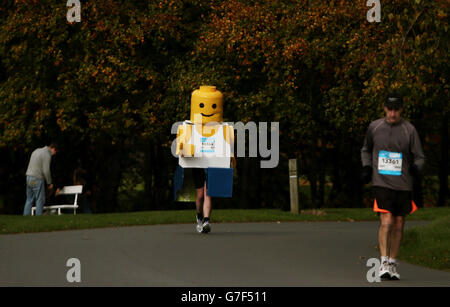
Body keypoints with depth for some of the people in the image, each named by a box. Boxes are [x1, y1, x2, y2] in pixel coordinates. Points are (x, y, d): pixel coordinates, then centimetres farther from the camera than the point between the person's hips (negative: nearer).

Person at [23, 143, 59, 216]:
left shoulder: (37, 151, 16)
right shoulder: (47, 155, -10)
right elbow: (46, 171, -15)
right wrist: (49, 183, -3)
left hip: (29, 177, 8)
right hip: (37, 179, -8)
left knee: (29, 200, 11)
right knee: (40, 200, -2)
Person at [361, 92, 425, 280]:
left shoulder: (409, 130, 1)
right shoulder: (374, 127, 5)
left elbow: (419, 157, 4)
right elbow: (366, 150, 22)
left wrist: (415, 168, -17)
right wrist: (366, 167, 6)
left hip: (403, 185, 1)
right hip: (381, 183, -1)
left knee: (399, 225, 6)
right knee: (386, 221, -16)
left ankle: (393, 264, 19)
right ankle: (384, 263, -14)